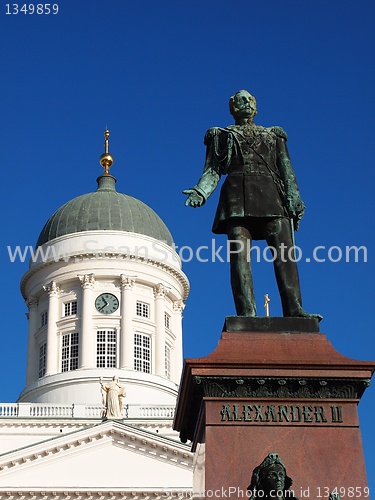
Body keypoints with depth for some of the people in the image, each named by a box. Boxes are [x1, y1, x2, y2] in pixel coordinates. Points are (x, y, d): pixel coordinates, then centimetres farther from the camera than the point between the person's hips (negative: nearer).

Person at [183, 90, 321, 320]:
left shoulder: (274, 136, 27)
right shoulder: (221, 136, 23)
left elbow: (287, 171, 16)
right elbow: (212, 170, 12)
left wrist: (294, 199, -1)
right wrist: (200, 191, -9)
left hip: (271, 197, 1)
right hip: (238, 195, -1)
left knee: (284, 252, -16)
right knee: (239, 255, -16)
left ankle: (295, 310, -24)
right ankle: (247, 313, -25)